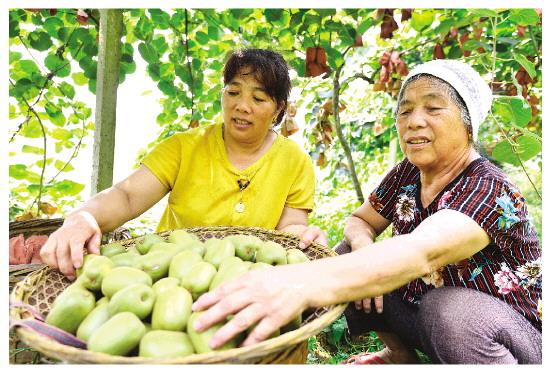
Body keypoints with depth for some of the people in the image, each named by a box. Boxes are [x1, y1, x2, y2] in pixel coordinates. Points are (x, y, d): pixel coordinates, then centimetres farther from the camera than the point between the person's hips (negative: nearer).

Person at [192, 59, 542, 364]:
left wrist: (304, 282, -60)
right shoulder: (406, 175, -5)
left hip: (502, 341, -6)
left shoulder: (490, 190, -26)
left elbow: (422, 251, -44)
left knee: (445, 308, -37)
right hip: (429, 319, 7)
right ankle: (401, 355, 9)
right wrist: (363, 247, -23)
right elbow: (359, 222, 3)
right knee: (348, 255, -9)